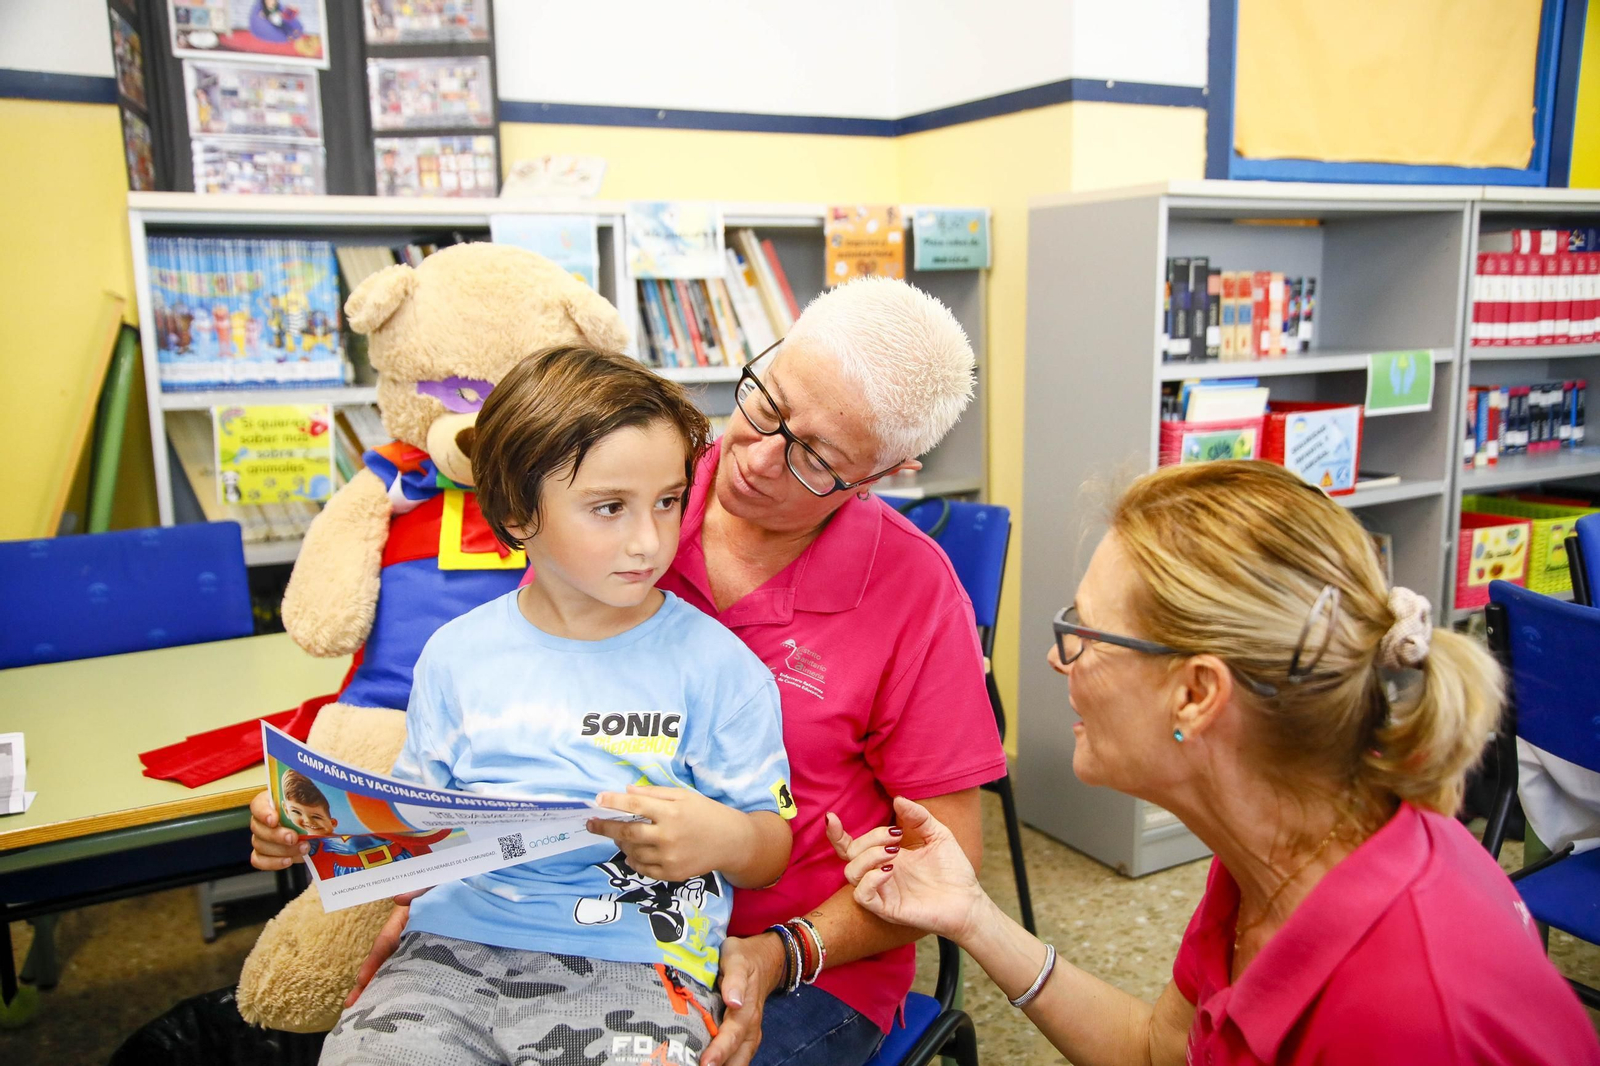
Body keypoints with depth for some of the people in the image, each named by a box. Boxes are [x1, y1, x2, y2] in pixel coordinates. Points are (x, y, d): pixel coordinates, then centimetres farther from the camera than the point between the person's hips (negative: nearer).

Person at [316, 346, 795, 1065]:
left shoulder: (716, 663, -3)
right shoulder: (456, 654, 7)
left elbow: (772, 852, 2)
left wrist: (724, 839, -19)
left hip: (630, 961, -2)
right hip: (458, 939, 3)